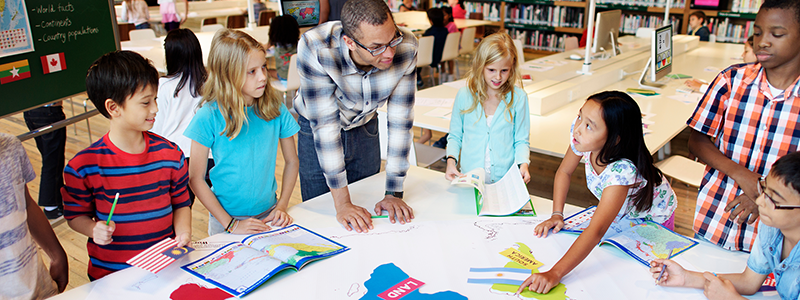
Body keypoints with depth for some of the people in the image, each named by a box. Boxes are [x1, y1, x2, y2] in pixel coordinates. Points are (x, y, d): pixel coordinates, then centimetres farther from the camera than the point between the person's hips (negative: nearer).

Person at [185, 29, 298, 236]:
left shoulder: (275, 108, -8)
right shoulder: (209, 116, -15)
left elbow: (292, 161, 3)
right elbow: (196, 178, -11)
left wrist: (281, 206, -4)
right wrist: (230, 224, -13)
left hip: (268, 215, 3)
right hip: (226, 219, -2)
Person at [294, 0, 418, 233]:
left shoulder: (406, 48, -29)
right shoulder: (314, 48, -37)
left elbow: (400, 121, -23)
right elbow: (325, 125, -35)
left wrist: (394, 193, -22)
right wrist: (342, 204, -34)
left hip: (364, 127, 3)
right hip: (316, 132, -2)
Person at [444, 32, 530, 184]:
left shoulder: (518, 98, 2)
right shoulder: (464, 96, 3)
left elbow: (521, 140, 8)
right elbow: (455, 136, 12)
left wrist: (523, 164, -9)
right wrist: (451, 160, -5)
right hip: (469, 177, 0)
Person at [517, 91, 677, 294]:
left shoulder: (622, 171, -47)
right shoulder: (581, 136, -30)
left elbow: (596, 231, -54)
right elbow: (564, 172, -10)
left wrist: (555, 273, -61)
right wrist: (557, 215, -20)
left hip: (651, 216, -5)